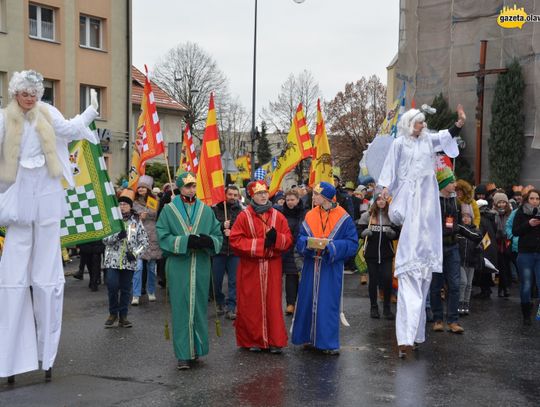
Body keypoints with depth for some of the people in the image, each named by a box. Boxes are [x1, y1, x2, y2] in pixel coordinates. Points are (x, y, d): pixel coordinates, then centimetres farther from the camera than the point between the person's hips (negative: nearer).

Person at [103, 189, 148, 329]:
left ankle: (123, 316, 16)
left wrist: (135, 253, -10)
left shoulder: (136, 221, 5)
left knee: (126, 289, 5)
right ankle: (113, 313, 11)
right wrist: (117, 236, -21)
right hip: (113, 260, -1)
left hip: (129, 262, 1)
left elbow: (144, 241, 4)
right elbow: (104, 239, -3)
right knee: (112, 286, -9)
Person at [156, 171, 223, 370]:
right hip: (178, 267, -2)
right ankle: (183, 354, -1)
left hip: (201, 268, 3)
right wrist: (186, 241, -17)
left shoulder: (206, 211, 10)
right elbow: (163, 237, -4)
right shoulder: (168, 210, 3)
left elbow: (218, 236, 8)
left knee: (199, 307, 7)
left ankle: (197, 349, 20)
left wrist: (209, 240, -15)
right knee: (181, 309, -4)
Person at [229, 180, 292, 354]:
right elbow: (235, 240, -10)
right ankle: (253, 340, 13)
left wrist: (275, 237, -17)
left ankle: (275, 341, 8)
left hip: (272, 267, 2)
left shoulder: (278, 216, 6)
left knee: (273, 303, 1)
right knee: (251, 305, 1)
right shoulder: (244, 216, -2)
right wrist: (260, 243, -16)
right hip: (250, 267, -2)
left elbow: (288, 239, 5)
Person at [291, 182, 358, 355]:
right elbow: (300, 239, 8)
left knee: (328, 303, -3)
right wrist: (307, 243, -14)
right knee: (308, 301, 6)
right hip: (311, 267, 4)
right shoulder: (310, 216, 8)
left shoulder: (343, 218, -4)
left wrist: (331, 245, -19)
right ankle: (309, 337, 19)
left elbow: (352, 243, -7)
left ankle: (329, 342, 6)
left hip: (331, 268, -4)